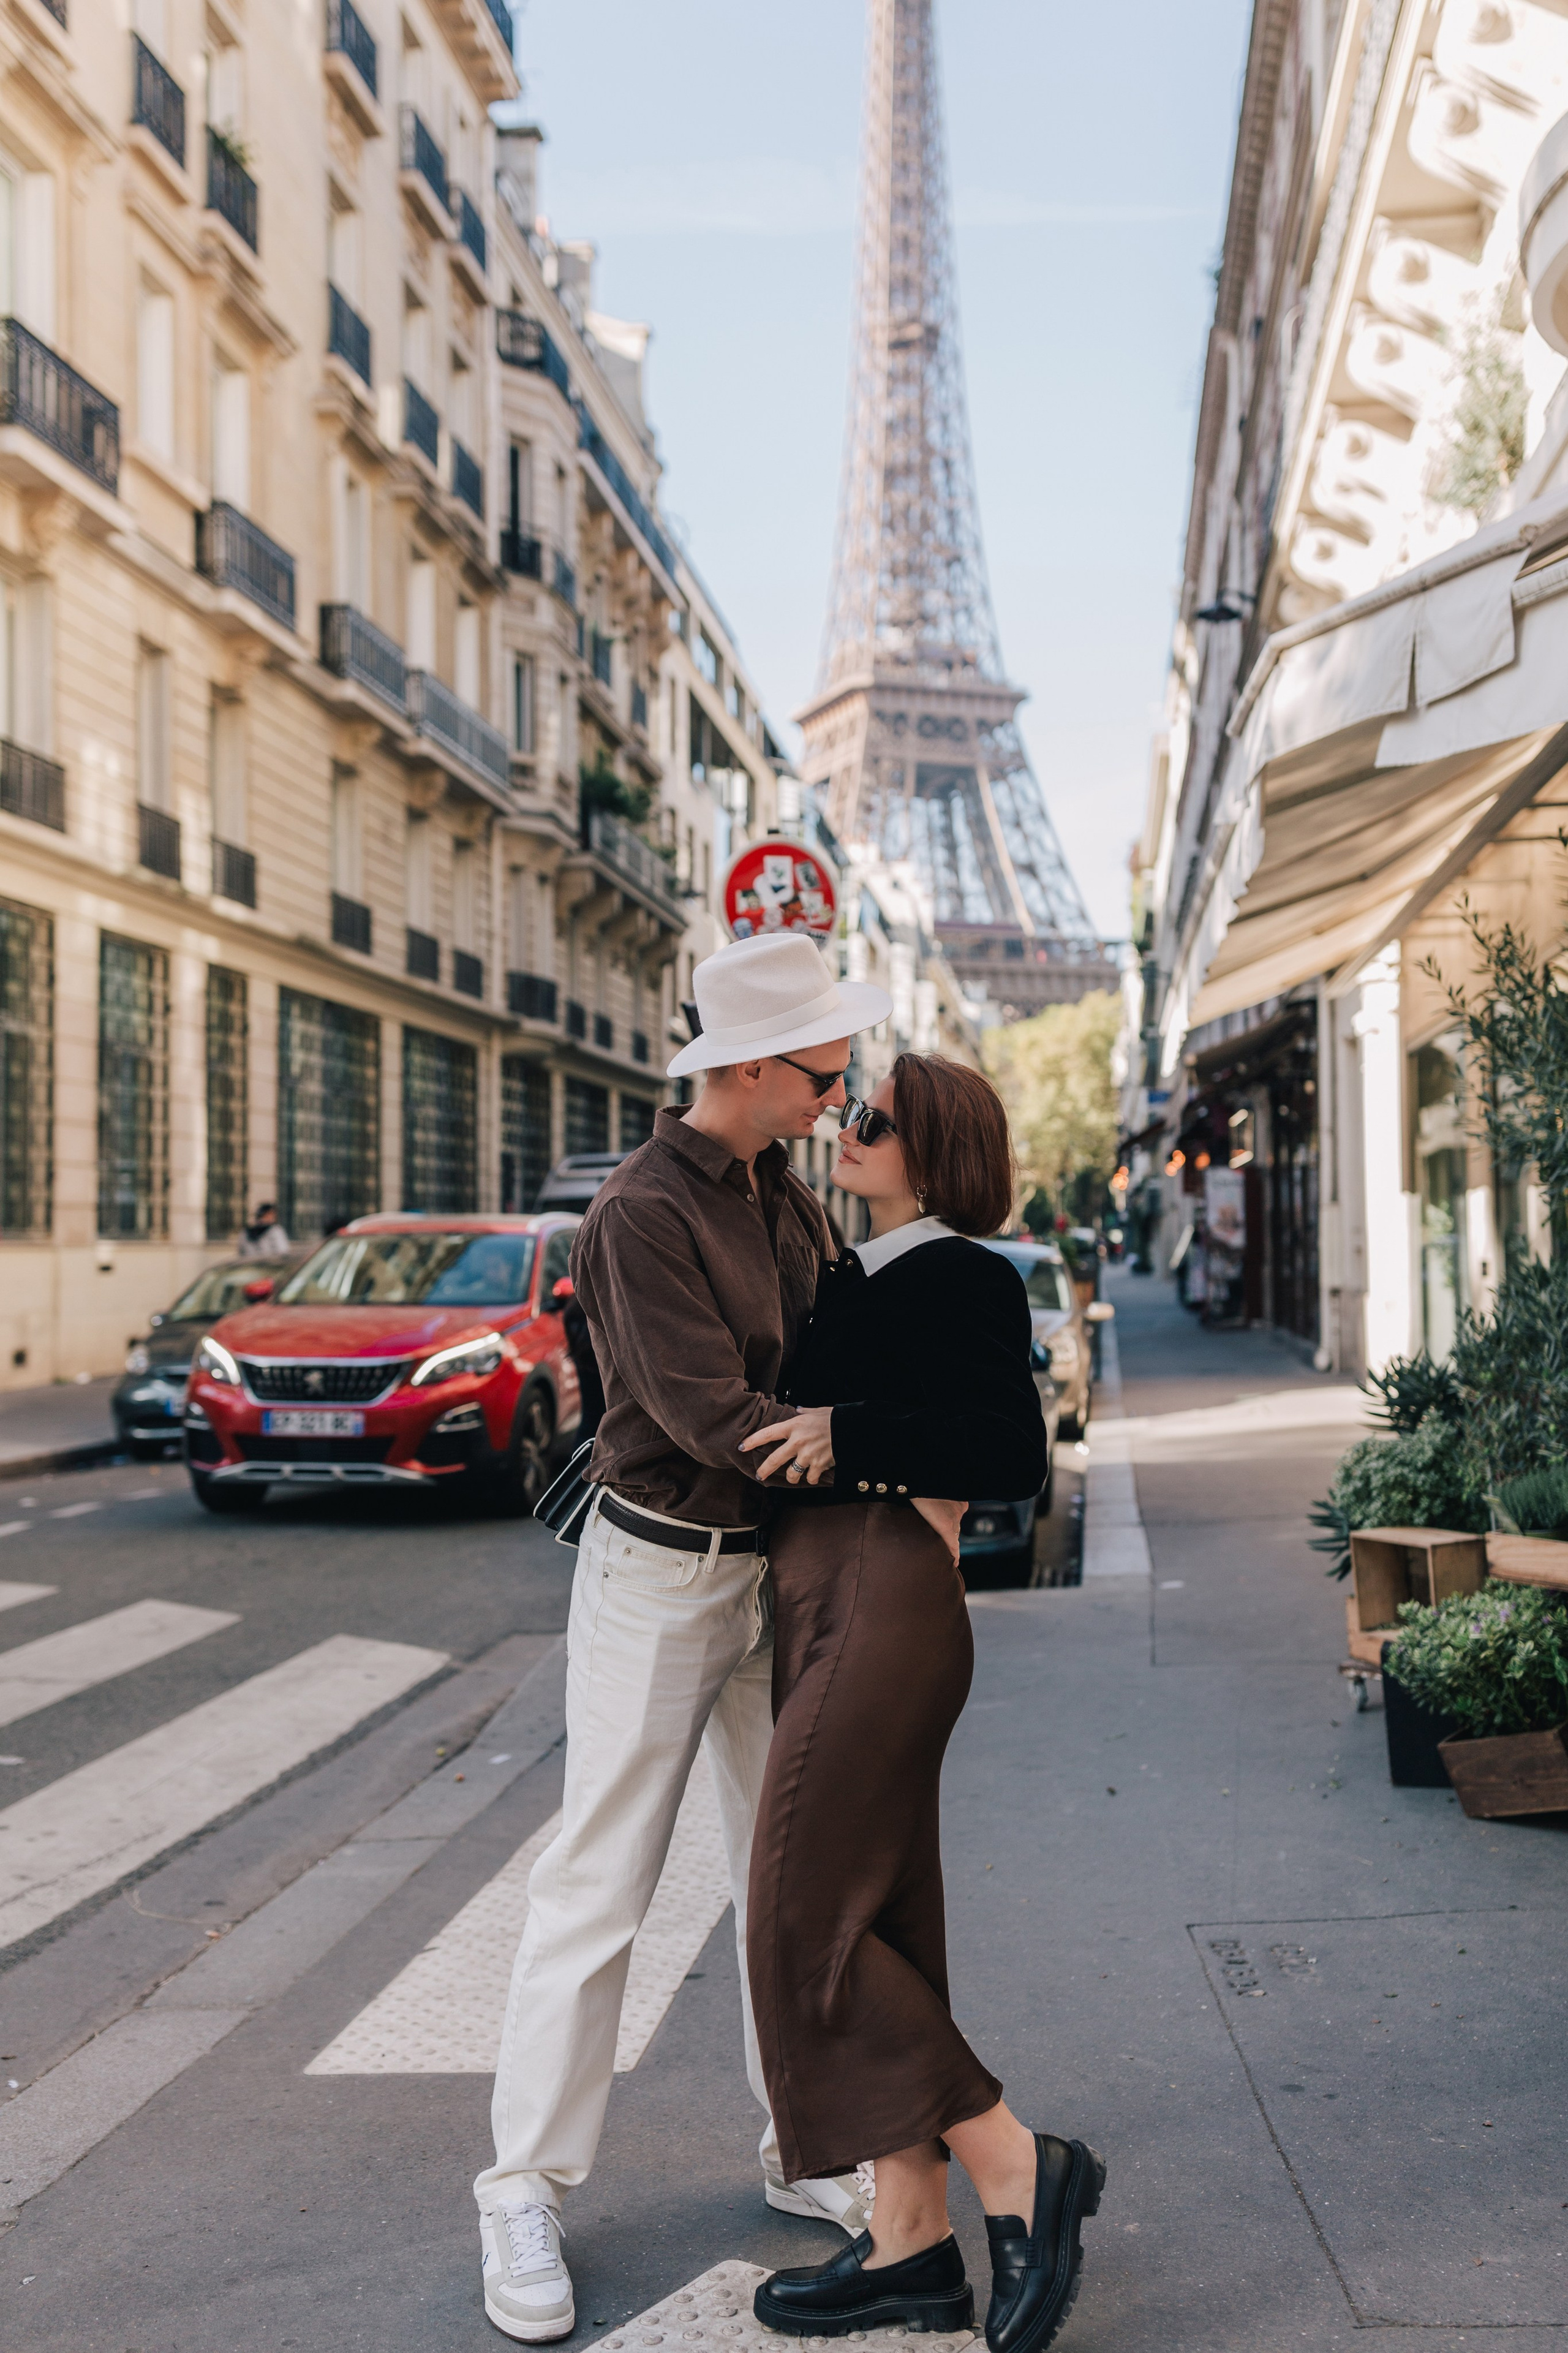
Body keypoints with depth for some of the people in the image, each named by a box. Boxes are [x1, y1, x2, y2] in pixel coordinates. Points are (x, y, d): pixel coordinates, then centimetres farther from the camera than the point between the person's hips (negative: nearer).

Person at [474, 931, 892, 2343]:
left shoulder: (787, 1194, 7)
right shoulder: (642, 1217, -19)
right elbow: (715, 1417, -25)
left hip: (777, 1573, 7)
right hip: (661, 1576, -7)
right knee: (601, 1887, 0)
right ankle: (527, 2195, 12)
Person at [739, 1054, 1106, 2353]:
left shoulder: (962, 1279, -7)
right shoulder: (849, 1275, 19)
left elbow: (1018, 1458, -15)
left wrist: (850, 1431, -19)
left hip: (889, 1606, -9)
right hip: (824, 1604, 9)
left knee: (808, 1920, -9)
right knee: (874, 1917, 9)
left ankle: (1021, 2171, 2)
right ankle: (911, 2242, 15)